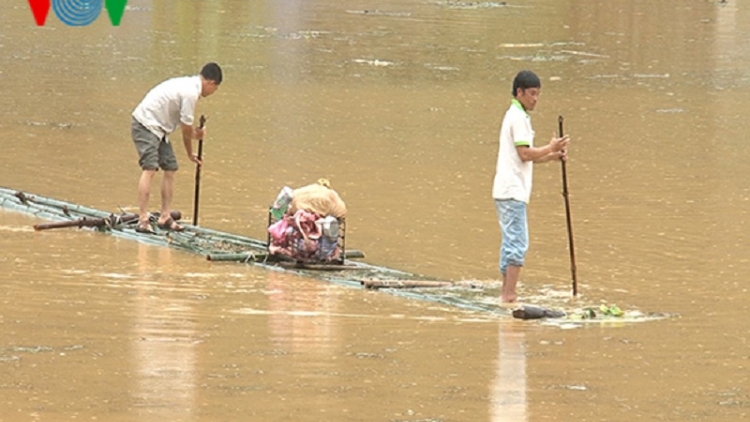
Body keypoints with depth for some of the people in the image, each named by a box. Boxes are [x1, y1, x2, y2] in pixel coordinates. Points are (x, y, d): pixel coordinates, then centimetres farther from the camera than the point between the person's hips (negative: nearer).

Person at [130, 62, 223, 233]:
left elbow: (184, 128, 23)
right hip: (146, 124, -10)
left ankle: (165, 217, 17)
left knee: (170, 168, 12)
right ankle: (143, 220, -25)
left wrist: (190, 154, 30)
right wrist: (198, 134, 9)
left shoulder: (188, 85, 13)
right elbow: (187, 129, -13)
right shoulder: (191, 93, -19)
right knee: (150, 168, -20)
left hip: (157, 127, 10)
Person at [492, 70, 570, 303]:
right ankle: (509, 296, -15)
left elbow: (524, 157, 22)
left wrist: (552, 155, 11)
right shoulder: (518, 117, -11)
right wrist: (551, 148, -11)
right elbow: (525, 154, -18)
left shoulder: (516, 116, 21)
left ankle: (506, 294, 13)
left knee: (511, 243, 12)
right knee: (517, 243, -12)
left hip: (508, 190, 10)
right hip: (513, 191, -10)